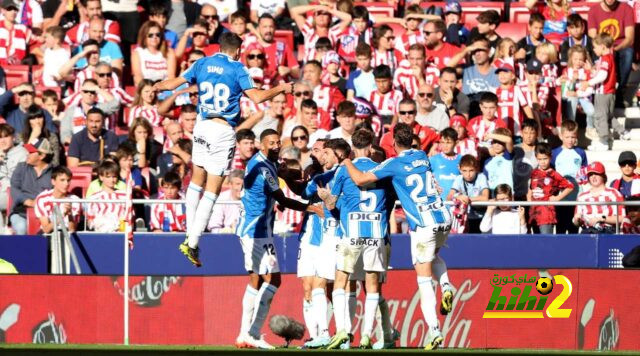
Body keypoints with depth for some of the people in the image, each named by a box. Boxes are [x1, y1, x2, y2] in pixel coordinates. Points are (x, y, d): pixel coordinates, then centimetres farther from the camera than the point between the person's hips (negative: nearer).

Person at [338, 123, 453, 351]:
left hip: (423, 225, -6)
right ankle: (446, 285, 6)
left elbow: (359, 179, -7)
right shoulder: (422, 157, 13)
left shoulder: (394, 164, -6)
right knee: (433, 255, 35)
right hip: (444, 218, 6)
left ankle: (434, 331, -11)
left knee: (424, 279, -3)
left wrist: (347, 163, 12)